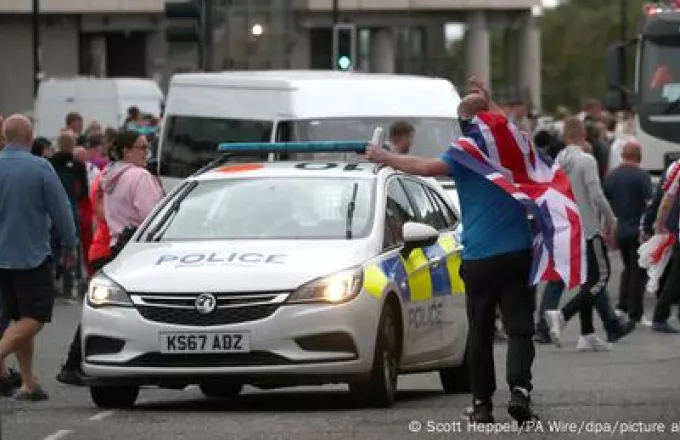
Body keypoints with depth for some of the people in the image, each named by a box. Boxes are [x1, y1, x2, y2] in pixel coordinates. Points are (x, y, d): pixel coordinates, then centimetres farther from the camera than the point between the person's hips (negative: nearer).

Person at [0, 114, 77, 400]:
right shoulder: (40, 168, -12)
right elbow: (61, 210, -7)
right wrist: (69, 246, 7)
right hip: (32, 256, -5)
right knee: (35, 317, -3)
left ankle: (29, 383, 12)